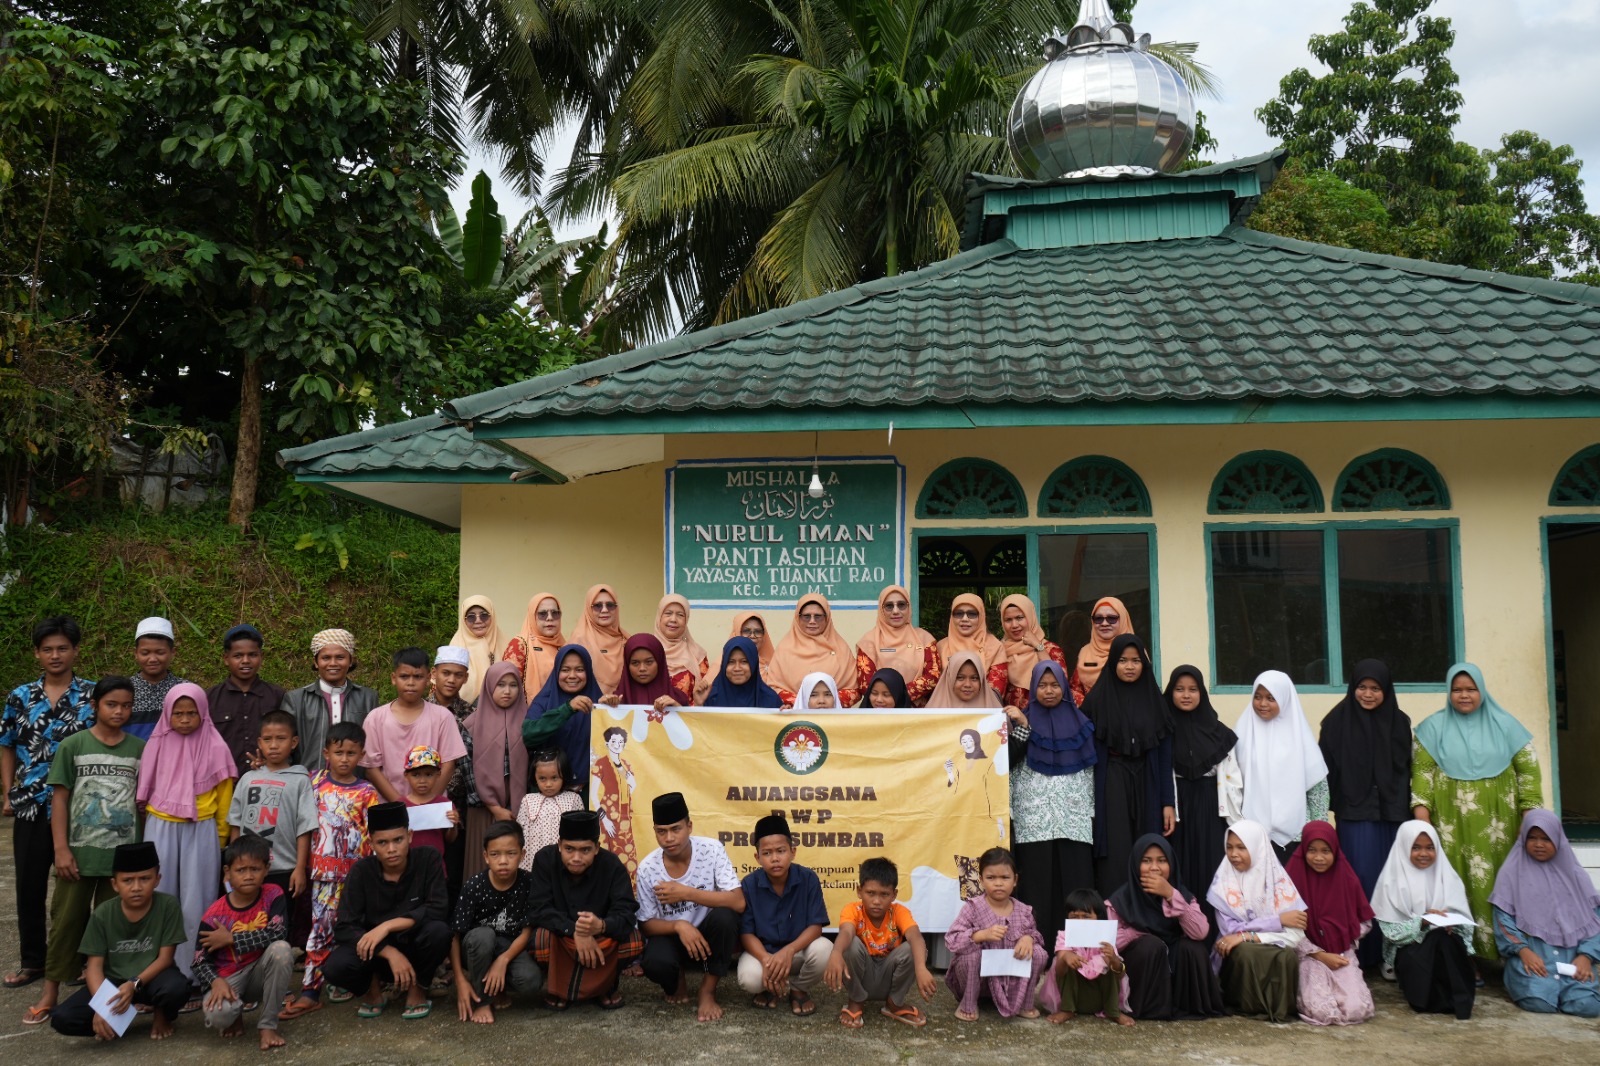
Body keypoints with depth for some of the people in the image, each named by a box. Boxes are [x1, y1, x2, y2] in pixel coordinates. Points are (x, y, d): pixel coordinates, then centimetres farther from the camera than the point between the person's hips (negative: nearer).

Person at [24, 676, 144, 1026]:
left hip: (123, 853, 1)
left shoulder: (140, 749, 2)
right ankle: (50, 993, 17)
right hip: (80, 851, -1)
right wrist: (61, 849, -7)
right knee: (66, 921, 6)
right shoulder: (72, 746, -3)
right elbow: (59, 799, -2)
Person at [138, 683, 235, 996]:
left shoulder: (215, 748, 0)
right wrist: (150, 827, 11)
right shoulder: (158, 745, 5)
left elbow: (224, 797, 5)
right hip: (161, 829, 2)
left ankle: (192, 978, 7)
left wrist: (220, 840, 6)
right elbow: (145, 790, 13)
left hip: (201, 832, -2)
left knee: (195, 907, 1)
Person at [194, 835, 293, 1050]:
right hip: (229, 977, -1)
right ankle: (236, 1012, 9)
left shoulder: (273, 895, -9)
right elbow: (200, 962, -6)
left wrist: (231, 939, -21)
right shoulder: (214, 915, -10)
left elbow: (278, 933, -25)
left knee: (281, 949, -32)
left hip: (261, 972, 1)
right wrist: (217, 982, -28)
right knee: (217, 1014, -34)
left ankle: (268, 1025, -15)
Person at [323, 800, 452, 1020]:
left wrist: (387, 926, -29)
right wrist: (390, 953, -28)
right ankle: (373, 987, 6)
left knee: (438, 930, -33)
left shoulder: (428, 860, -14)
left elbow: (439, 909, -22)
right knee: (336, 967, -30)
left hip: (417, 951, 0)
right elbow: (344, 928, -16)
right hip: (378, 952, 1)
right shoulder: (361, 871, -11)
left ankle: (417, 989, -3)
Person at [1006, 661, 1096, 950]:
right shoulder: (1024, 719, 8)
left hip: (1074, 816, 1)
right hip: (1034, 818, -1)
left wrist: (1092, 813, 8)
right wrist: (1022, 726, -16)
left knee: (1075, 879, -4)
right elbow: (1009, 760, -6)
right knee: (1037, 882, -5)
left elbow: (1090, 770, 13)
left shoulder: (1079, 720, 13)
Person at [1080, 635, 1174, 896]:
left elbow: (1165, 754, 5)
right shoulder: (1097, 700, 0)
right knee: (1116, 860, -5)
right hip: (1111, 787, -2)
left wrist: (1169, 803, 0)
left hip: (1147, 787, 3)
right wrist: (1088, 800, -6)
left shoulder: (1155, 700, 6)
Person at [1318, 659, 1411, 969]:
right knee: (1360, 880, -5)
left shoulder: (1399, 722, 8)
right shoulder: (1337, 720, 0)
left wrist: (1408, 809, 7)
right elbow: (1327, 769, -1)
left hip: (1392, 813, 2)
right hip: (1355, 813, -2)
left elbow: (1407, 769, 12)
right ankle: (1361, 952, 3)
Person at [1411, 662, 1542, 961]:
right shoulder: (1434, 727, 6)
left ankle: (1502, 952, 9)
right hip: (1452, 827, -1)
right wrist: (1421, 815, -9)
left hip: (1497, 826, 1)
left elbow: (1527, 769, 8)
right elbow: (1421, 771, 1)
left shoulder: (1504, 724, 8)